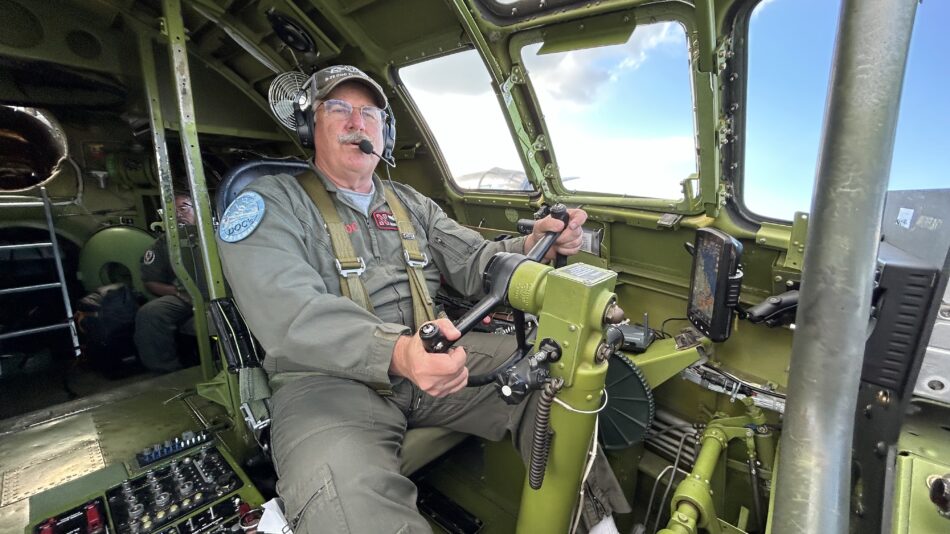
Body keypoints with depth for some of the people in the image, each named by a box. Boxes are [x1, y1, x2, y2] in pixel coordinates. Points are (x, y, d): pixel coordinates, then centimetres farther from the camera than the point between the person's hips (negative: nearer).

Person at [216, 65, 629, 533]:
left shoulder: (411, 203, 19)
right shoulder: (270, 203, 2)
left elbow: (473, 261, 13)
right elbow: (290, 315, -16)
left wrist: (531, 247, -11)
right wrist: (395, 352, -35)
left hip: (437, 355, 5)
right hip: (328, 378, -4)